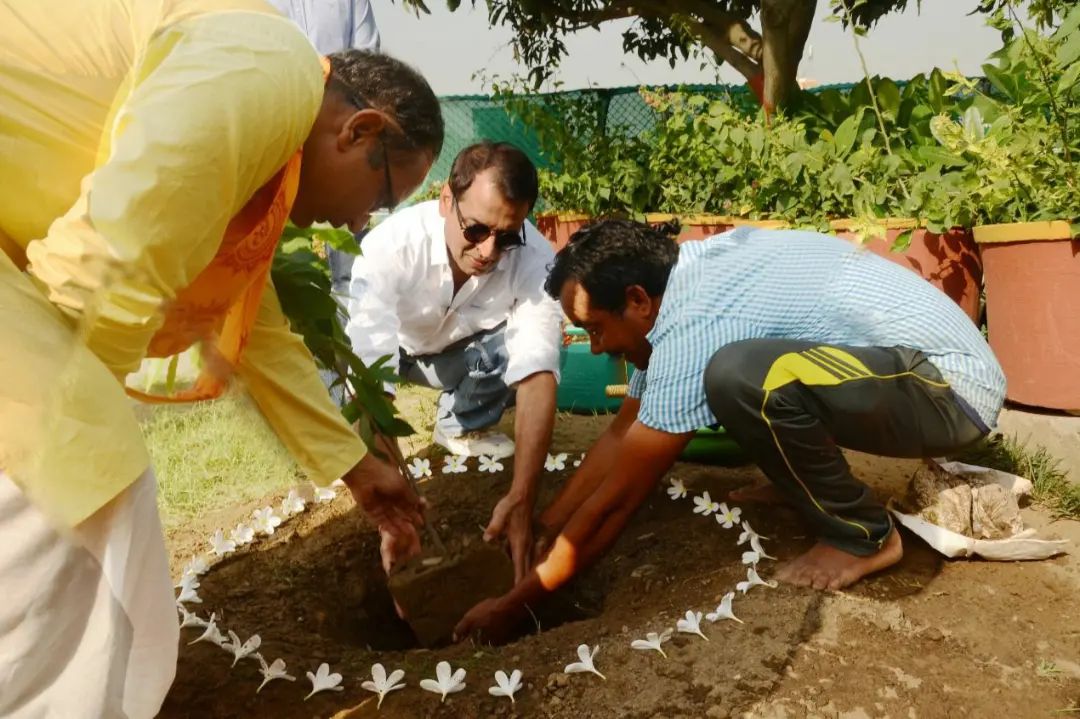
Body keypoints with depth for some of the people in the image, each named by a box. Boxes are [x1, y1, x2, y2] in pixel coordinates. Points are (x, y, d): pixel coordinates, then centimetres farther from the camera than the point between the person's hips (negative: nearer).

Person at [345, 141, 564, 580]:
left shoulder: (535, 260, -32)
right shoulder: (390, 246, -38)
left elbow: (537, 376, -38)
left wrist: (521, 499, -49)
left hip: (462, 352, 1)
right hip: (390, 347, 0)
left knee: (511, 348, -31)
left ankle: (462, 426, -1)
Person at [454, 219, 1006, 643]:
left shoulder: (693, 330, -26)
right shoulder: (679, 277, 1)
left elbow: (616, 499, -20)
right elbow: (622, 432, 7)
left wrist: (515, 602, -10)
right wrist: (540, 530, 7)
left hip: (952, 386, -9)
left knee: (739, 375, -34)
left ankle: (863, 535, -9)